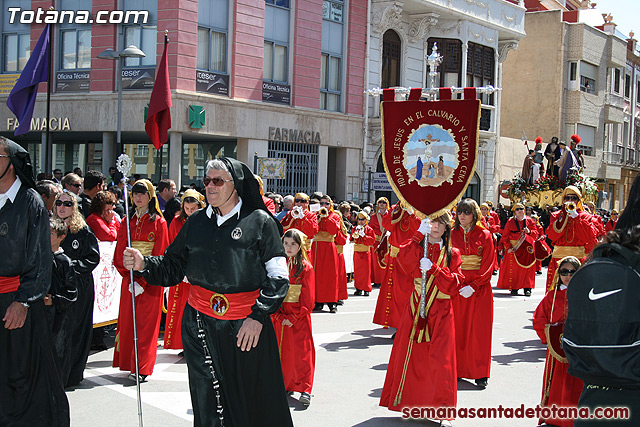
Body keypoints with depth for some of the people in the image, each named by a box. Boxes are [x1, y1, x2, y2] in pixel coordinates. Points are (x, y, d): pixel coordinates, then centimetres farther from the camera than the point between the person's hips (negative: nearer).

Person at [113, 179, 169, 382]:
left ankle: (141, 368, -4)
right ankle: (129, 364, 15)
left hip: (150, 279, -4)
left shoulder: (158, 222, -1)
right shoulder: (127, 221, 11)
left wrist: (142, 281, -14)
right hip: (128, 279, 4)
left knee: (146, 322, -5)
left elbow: (159, 255, -6)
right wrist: (129, 278, -7)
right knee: (127, 320, 4)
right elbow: (120, 253, 7)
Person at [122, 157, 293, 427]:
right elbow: (173, 267, 12)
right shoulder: (197, 222, 10)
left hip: (248, 325, -3)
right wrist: (144, 264, -6)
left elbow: (278, 276, -6)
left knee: (253, 402, 5)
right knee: (207, 404, 5)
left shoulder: (260, 221, -3)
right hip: (200, 325, 3)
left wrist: (258, 316, -14)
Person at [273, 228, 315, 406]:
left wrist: (293, 318, -13)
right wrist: (279, 316, -8)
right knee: (281, 350, 7)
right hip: (279, 317, 3)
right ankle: (286, 385, 20)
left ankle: (305, 389, -3)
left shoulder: (306, 268, -4)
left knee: (302, 351, -4)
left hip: (299, 318, -3)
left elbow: (308, 300, -6)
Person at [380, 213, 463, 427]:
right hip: (415, 312, 1)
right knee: (410, 357, 5)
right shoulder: (417, 248, 8)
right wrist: (419, 235, -21)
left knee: (441, 361, -7)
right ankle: (409, 403, 21)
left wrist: (433, 268, -17)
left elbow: (454, 285, -5)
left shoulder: (452, 254, 7)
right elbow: (404, 262, -16)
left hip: (441, 315, -1)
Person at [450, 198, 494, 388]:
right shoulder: (451, 235, 6)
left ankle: (480, 374, 5)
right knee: (457, 328, 1)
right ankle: (456, 369, 10)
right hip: (456, 286, 1)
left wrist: (473, 286, -13)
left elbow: (487, 266, -3)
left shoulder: (484, 236, 1)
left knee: (479, 329, -2)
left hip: (479, 287, -1)